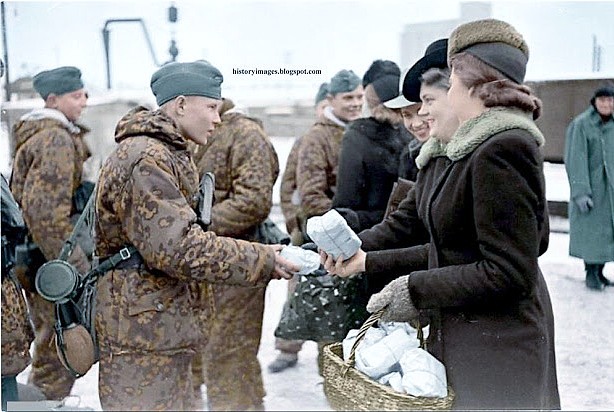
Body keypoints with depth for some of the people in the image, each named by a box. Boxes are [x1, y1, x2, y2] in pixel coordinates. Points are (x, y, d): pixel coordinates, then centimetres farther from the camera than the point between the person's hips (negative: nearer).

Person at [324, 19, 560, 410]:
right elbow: (457, 250, 12)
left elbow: (508, 274, -22)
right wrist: (370, 260, 11)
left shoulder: (501, 150, -19)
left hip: (494, 351, -9)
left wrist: (416, 291, -16)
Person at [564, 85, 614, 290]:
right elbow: (576, 159, -14)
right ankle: (591, 273, 9)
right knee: (590, 230, -2)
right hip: (590, 187, -6)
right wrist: (580, 192, -19)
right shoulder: (580, 124, -10)